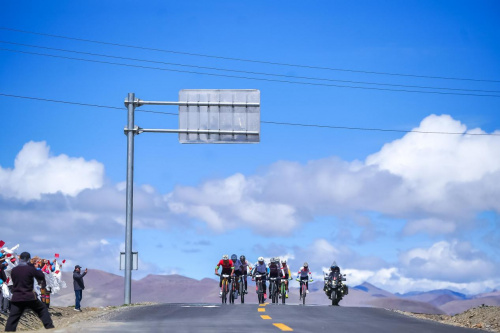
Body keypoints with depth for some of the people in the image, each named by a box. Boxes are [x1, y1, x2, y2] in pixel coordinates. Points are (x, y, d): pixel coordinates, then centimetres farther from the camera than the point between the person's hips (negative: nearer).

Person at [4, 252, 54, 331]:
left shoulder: (14, 270, 3)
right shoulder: (31, 269, -8)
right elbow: (41, 276, 3)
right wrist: (37, 268, 18)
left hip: (16, 298, 3)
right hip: (29, 297, -3)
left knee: (13, 318, 2)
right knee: (42, 309, 14)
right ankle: (49, 326, 10)